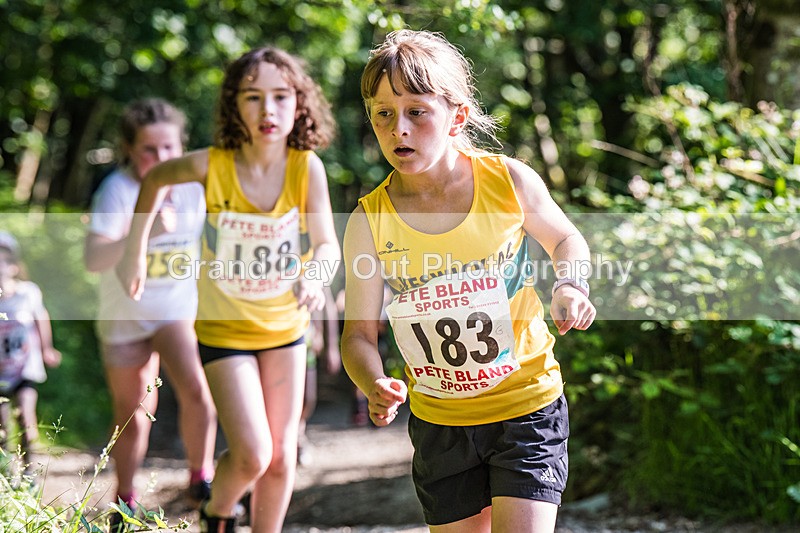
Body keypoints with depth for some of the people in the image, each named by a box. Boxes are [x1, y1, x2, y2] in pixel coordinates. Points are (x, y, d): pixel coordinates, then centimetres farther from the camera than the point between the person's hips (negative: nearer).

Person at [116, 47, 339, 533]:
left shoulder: (307, 166, -17)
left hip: (285, 326, 2)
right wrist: (136, 252, 1)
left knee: (282, 456, 8)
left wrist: (316, 275, -40)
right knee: (251, 455, -10)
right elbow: (156, 178, 1)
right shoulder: (213, 165, -19)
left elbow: (327, 244, -17)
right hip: (225, 328, -2)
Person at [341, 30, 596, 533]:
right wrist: (375, 385, -27)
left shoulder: (509, 181, -11)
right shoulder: (369, 221, -11)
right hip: (438, 419, 2)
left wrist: (570, 286, -13)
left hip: (526, 404, -2)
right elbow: (360, 330, -6)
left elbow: (565, 238, 9)